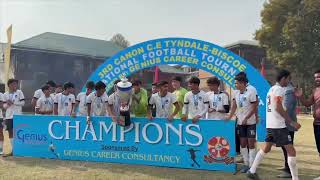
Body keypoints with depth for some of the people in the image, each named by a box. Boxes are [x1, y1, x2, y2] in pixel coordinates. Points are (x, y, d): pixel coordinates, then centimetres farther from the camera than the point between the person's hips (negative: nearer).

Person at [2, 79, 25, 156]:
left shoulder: (19, 92, -1)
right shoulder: (5, 94, 7)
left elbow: (23, 103, -6)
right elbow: (4, 106, 10)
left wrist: (13, 102, -15)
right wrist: (7, 104, -11)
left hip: (17, 115, -3)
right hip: (9, 116, 3)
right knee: (10, 132, 6)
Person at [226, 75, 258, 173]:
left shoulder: (251, 91, -14)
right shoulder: (236, 93, 5)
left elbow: (254, 107, -13)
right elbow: (234, 106, 5)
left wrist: (246, 118, -17)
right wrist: (229, 117, -5)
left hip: (250, 122, -6)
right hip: (240, 122, 6)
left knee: (251, 143, -1)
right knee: (243, 143, 10)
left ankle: (251, 165, 7)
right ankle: (246, 164, 21)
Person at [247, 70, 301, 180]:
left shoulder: (272, 88, 16)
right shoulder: (279, 89, -12)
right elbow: (278, 108, -21)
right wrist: (292, 122, -19)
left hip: (270, 124, 10)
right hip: (278, 125, -10)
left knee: (266, 148, 18)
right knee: (291, 151, -2)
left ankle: (252, 171, 22)